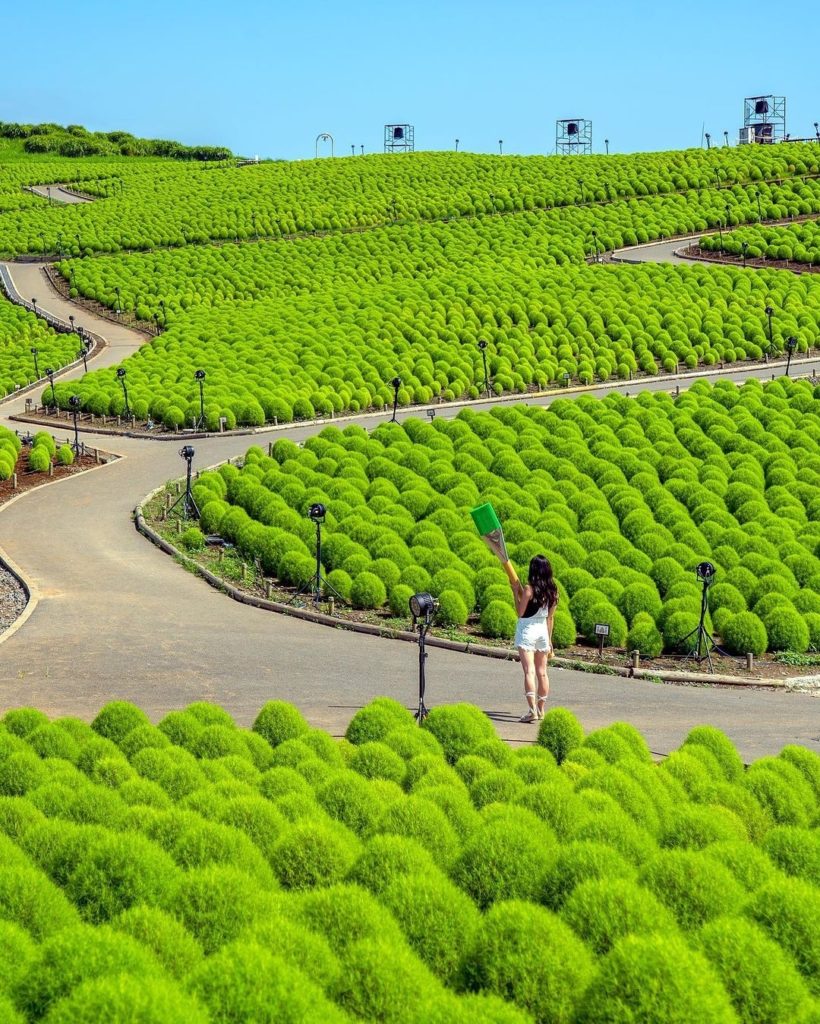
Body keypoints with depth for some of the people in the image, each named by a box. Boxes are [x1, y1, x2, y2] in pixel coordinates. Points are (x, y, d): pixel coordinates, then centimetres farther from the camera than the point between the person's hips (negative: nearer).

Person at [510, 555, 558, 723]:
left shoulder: (529, 589, -15)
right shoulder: (552, 591, 2)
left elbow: (520, 612, -10)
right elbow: (550, 618, 9)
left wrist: (516, 592, -3)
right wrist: (549, 640, 15)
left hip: (526, 630, -6)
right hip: (543, 631, 6)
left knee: (529, 671, -10)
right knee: (542, 672, 12)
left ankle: (532, 709, -20)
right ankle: (541, 709, 17)